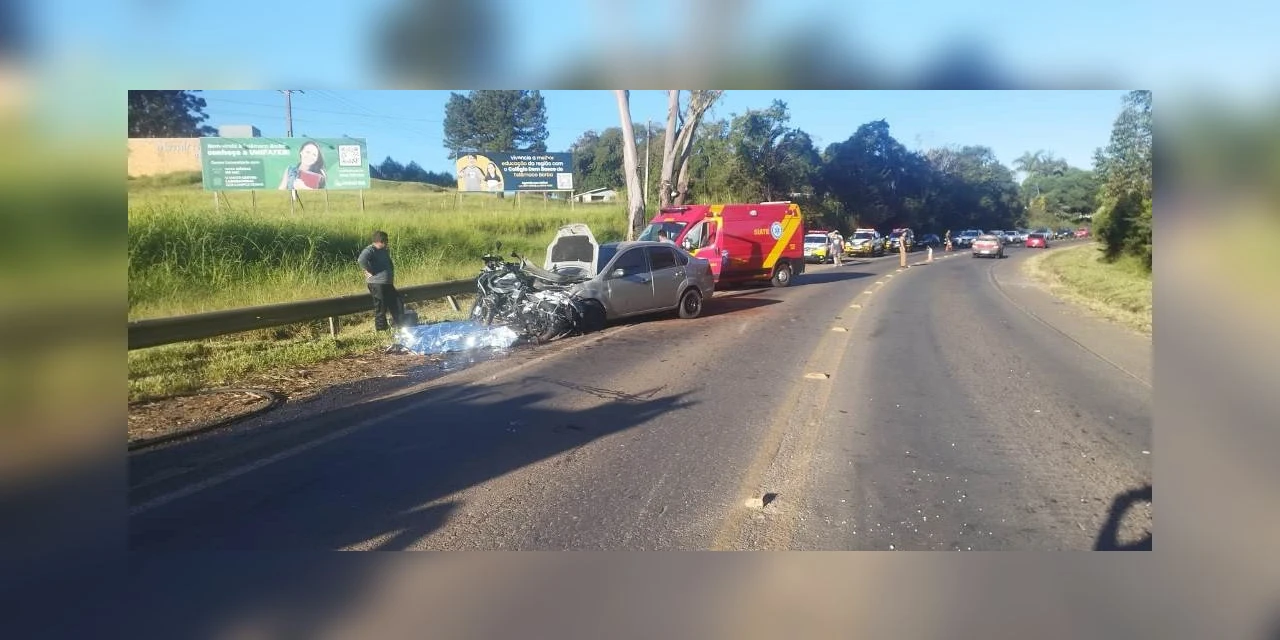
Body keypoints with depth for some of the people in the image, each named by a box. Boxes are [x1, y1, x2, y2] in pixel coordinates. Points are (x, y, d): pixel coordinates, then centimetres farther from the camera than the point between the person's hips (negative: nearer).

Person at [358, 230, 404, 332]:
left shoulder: (385, 251, 14)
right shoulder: (370, 250, -15)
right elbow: (361, 260, -34)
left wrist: (392, 274, 18)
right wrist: (370, 271, -24)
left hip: (388, 282, 9)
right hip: (377, 283, -9)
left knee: (394, 302, 16)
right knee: (381, 306, 0)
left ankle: (399, 323, 29)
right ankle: (381, 327, 11)